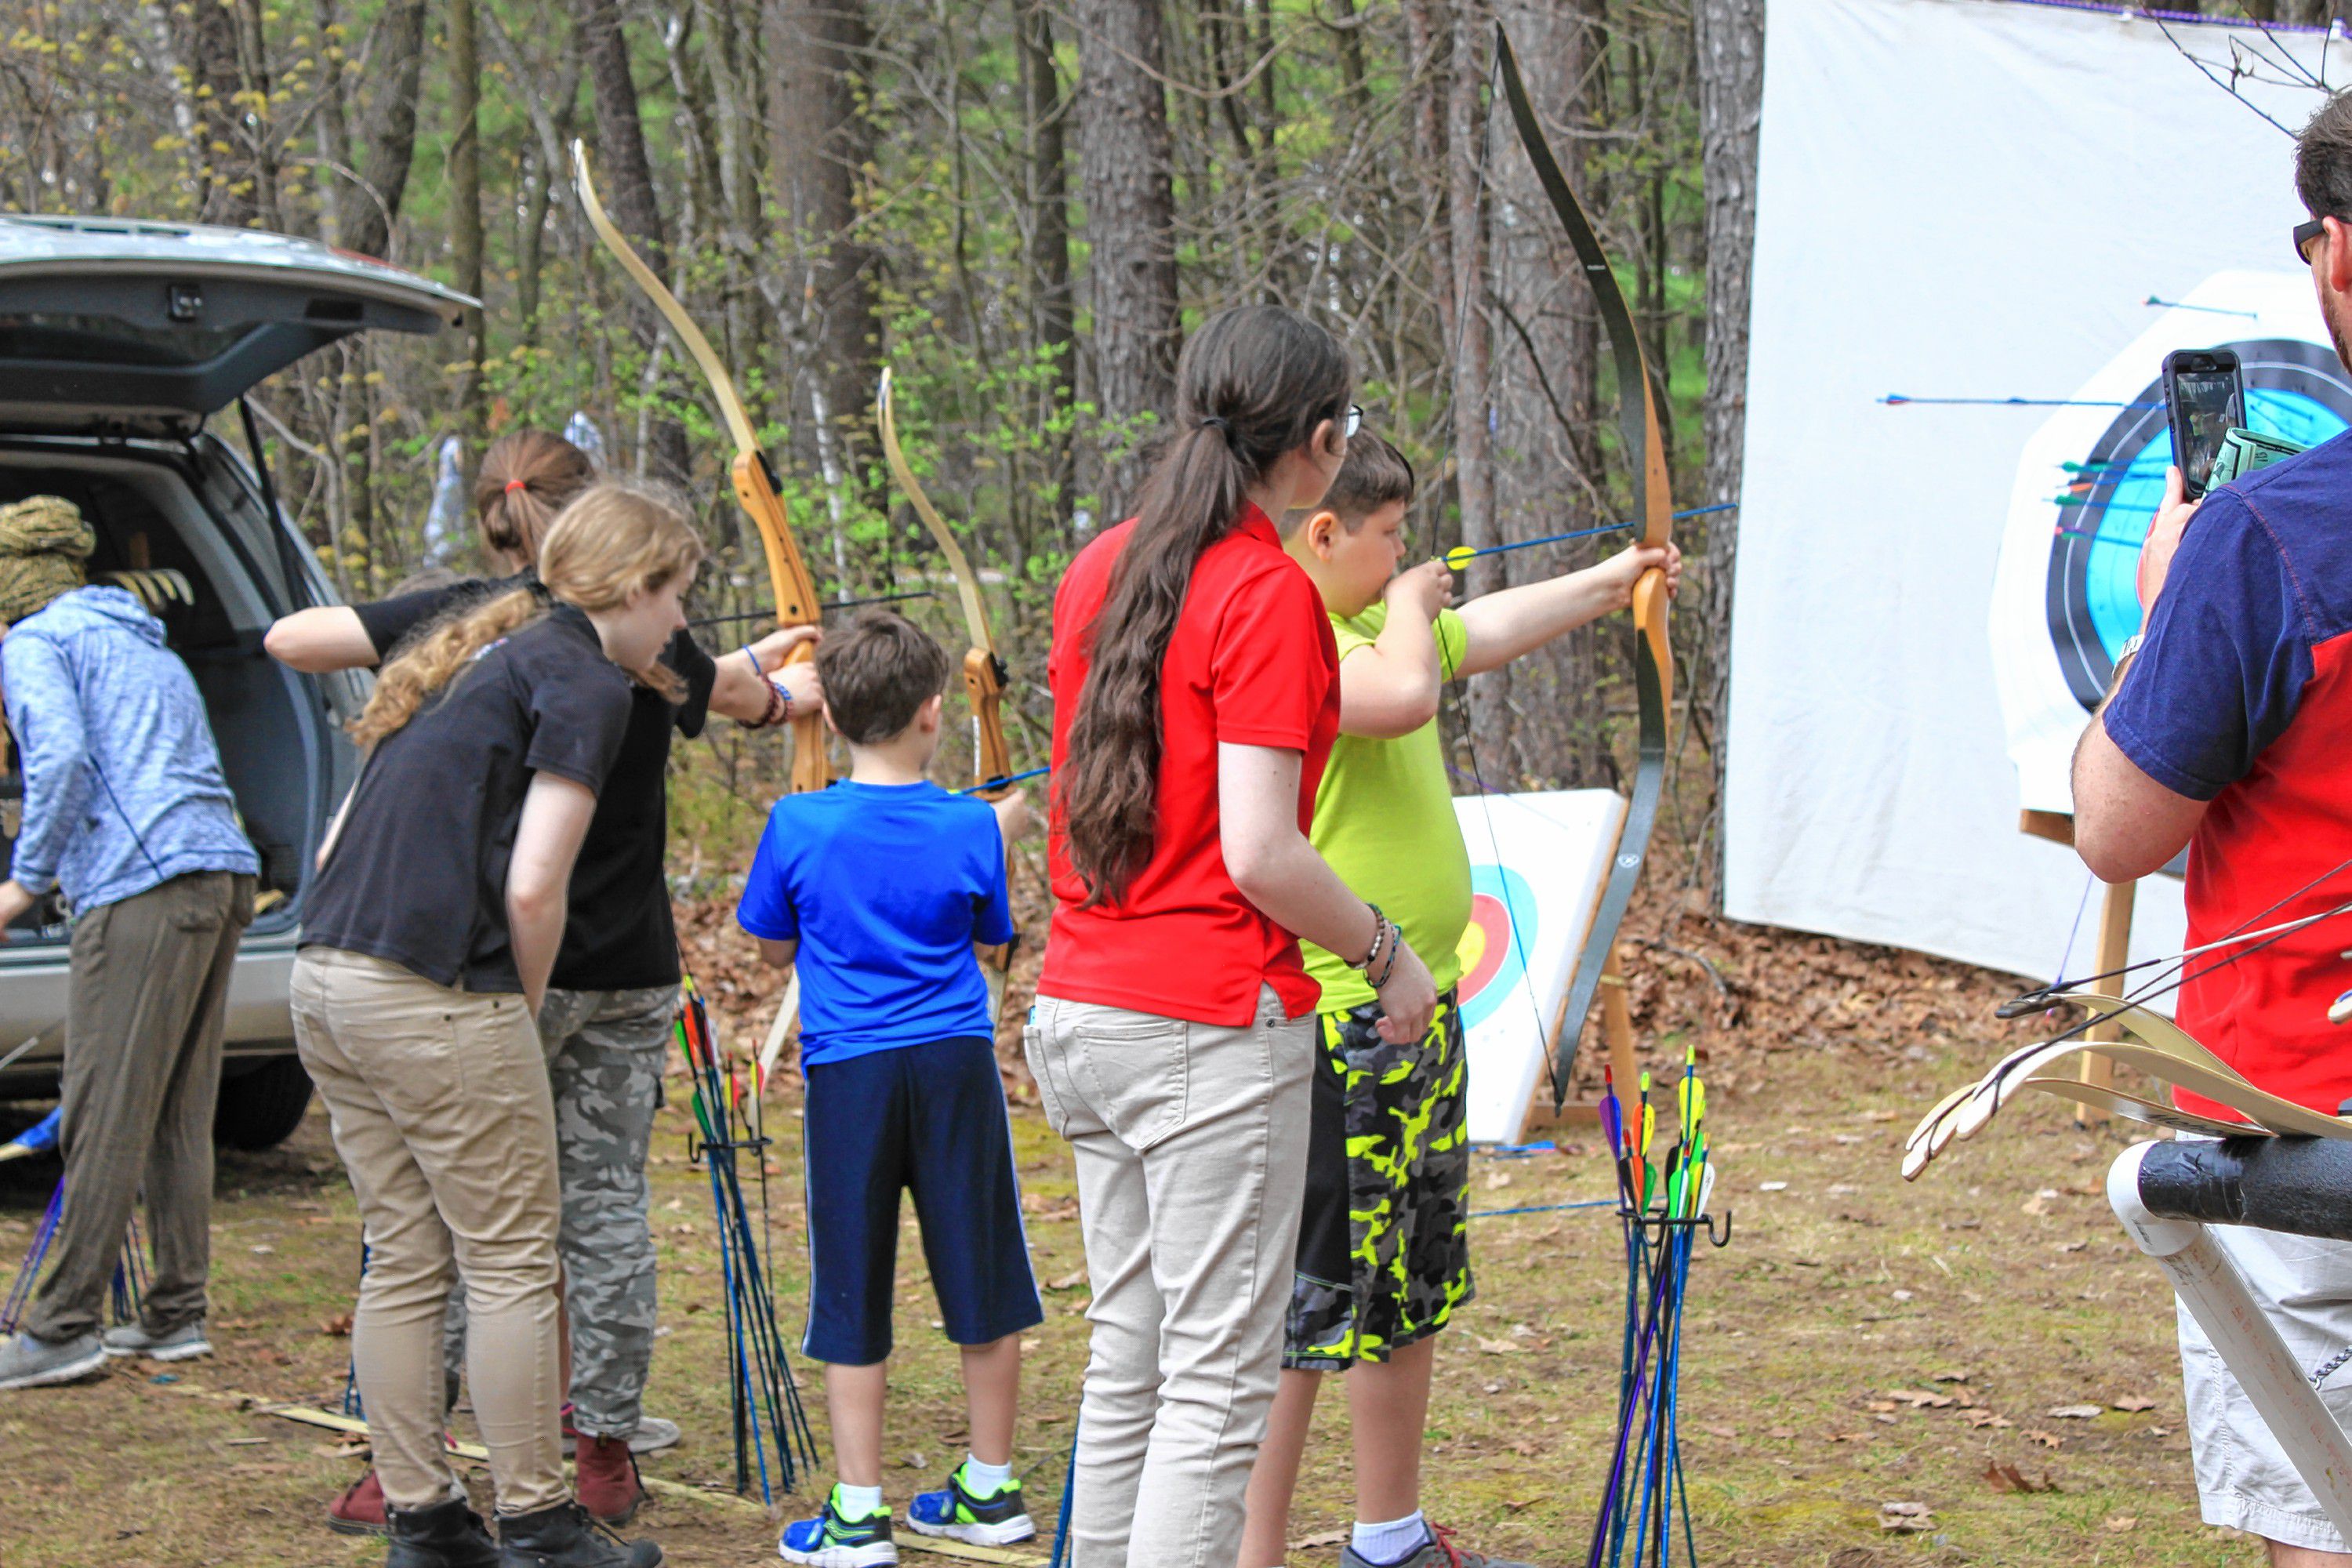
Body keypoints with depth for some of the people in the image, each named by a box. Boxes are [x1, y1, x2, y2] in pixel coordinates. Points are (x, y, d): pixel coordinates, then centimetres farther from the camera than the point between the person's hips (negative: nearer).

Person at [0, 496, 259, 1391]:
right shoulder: (147, 646, 30)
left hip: (141, 884, -9)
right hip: (223, 879, 9)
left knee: (105, 1119, -7)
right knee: (180, 1117, 12)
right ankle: (175, 1317, 16)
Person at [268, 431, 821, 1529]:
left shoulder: (456, 618, -5)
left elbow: (286, 640, -2)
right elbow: (747, 692, 21)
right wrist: (792, 681, 45)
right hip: (626, 973, 2)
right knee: (609, 1201, 8)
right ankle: (606, 1453, 14)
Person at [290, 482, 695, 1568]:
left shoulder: (476, 659, 20)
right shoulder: (585, 681, -6)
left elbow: (344, 837, 20)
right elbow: (531, 888, -13)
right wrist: (526, 1004, 4)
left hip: (325, 979, 9)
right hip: (435, 999, -9)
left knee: (403, 1262, 14)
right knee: (510, 1265, 2)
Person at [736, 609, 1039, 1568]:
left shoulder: (799, 826, -7)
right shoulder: (970, 829, -6)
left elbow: (774, 949, 6)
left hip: (849, 1069, -1)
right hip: (955, 1062, 1)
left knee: (853, 1295, 5)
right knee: (981, 1279, 14)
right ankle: (990, 1489, 23)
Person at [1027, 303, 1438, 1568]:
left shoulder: (1099, 569, 8)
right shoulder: (1270, 595, -14)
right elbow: (1259, 855, -19)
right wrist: (1385, 953, -5)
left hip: (1079, 1011, 8)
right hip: (1213, 1031, -8)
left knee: (1129, 1352, 16)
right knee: (1218, 1379, -2)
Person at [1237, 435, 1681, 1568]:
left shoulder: (1374, 622, 13)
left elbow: (1489, 629, 32)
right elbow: (1401, 696, -34)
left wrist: (1609, 581, 38)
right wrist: (1410, 607, -15)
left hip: (1414, 1018, 11)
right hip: (1330, 1031, -11)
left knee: (1413, 1292, 20)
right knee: (1303, 1307, -7)